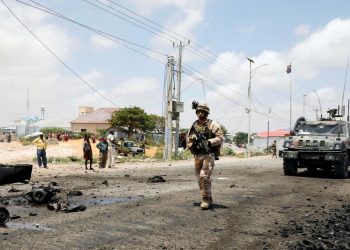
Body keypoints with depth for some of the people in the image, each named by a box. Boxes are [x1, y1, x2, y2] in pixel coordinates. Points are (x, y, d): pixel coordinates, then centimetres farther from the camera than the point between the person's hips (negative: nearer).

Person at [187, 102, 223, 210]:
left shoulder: (212, 124, -4)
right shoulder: (194, 125, 11)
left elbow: (220, 138, -9)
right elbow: (189, 138, 17)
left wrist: (209, 142, -21)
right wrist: (191, 144, -4)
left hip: (209, 154, -6)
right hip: (197, 155, 6)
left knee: (204, 176, -16)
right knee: (200, 178, 8)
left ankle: (206, 199, -7)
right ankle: (208, 198, 20)